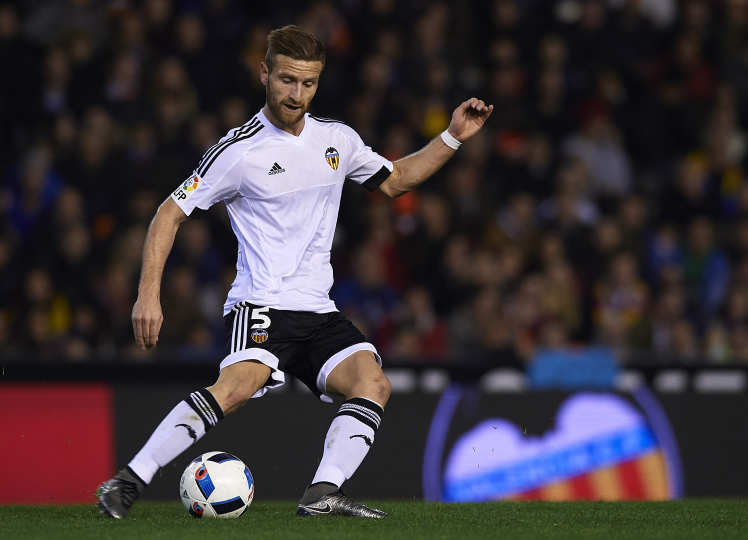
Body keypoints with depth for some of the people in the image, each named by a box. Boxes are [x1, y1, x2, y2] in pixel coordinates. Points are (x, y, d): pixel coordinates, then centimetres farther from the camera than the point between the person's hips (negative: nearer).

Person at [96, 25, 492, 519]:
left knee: (374, 383, -21)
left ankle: (322, 495, -27)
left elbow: (394, 181, 30)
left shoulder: (337, 139, 12)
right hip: (261, 306, -6)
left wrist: (453, 138, 19)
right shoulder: (240, 150, -5)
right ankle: (128, 482, -32)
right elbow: (171, 214, -1)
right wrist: (149, 294, -10)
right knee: (238, 385, -33)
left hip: (319, 312, 6)